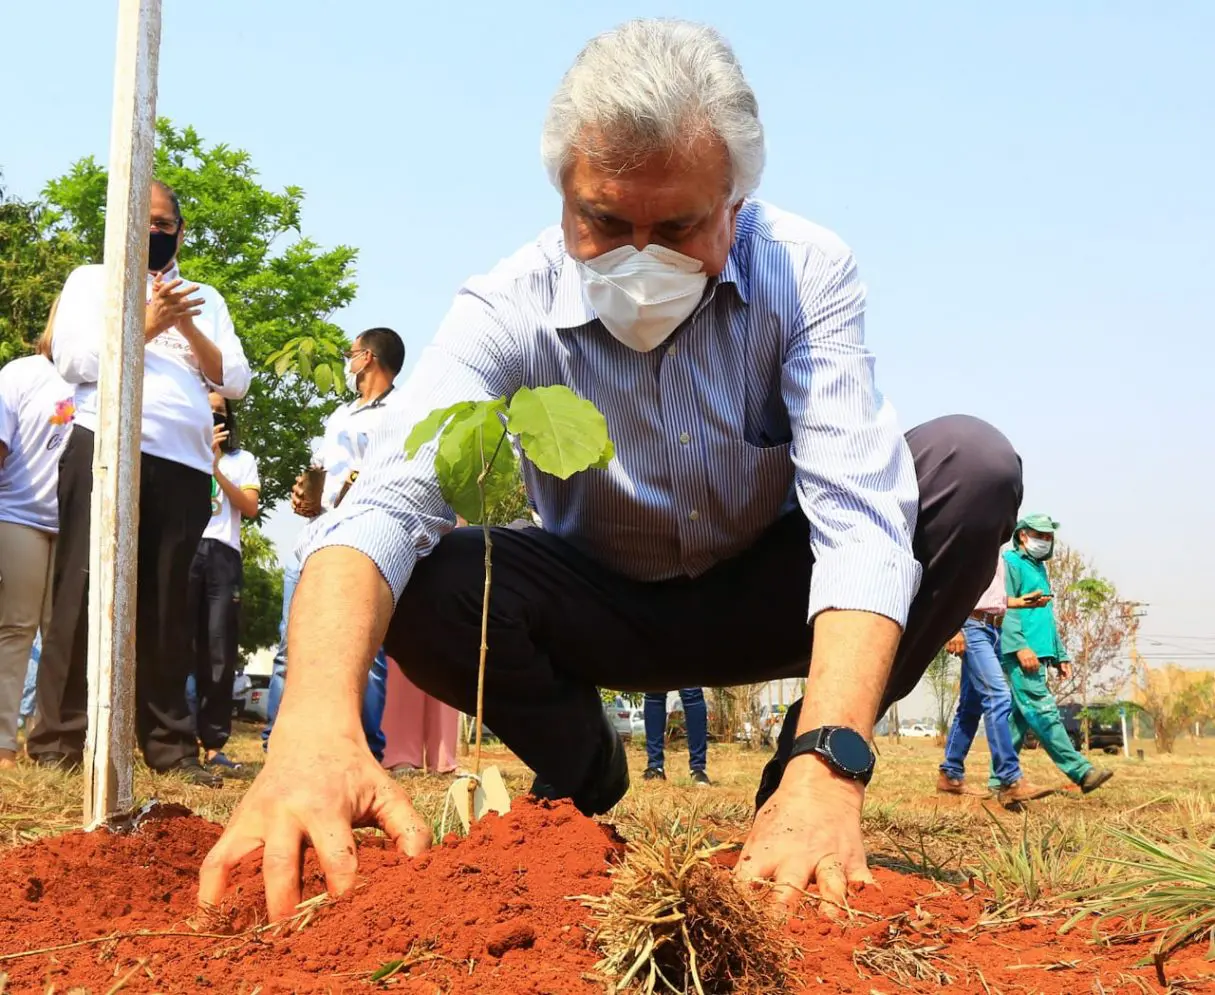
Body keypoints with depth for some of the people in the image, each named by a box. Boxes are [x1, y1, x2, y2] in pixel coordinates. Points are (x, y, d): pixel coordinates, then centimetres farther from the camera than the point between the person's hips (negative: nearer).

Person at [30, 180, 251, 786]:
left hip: (185, 463, 3)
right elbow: (74, 360, 0)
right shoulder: (92, 280, 15)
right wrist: (146, 324, -6)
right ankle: (57, 742, -7)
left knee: (168, 604, 1)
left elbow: (237, 382, 11)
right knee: (84, 589, -8)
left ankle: (169, 747, 2)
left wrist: (189, 328, -2)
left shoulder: (206, 299, 23)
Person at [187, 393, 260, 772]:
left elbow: (251, 508, 9)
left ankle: (213, 744, -5)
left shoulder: (242, 459, 22)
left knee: (220, 651, -4)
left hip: (222, 554, 1)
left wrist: (217, 469, 2)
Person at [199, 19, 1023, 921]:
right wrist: (316, 721, -58)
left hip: (771, 595, 0)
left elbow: (857, 514, -33)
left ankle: (797, 786, -8)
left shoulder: (806, 273, -23)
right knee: (420, 587, -29)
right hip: (608, 607, 0)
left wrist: (829, 766, -49)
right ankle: (582, 771, 3)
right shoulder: (509, 311, -23)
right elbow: (385, 506, -37)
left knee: (972, 466, -25)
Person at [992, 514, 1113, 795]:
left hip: (1038, 654, 10)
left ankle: (1001, 780, 8)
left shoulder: (1040, 569, 27)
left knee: (1019, 717, 6)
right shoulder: (1010, 563, -1)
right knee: (1042, 711, -13)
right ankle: (1080, 771, -19)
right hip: (1019, 655, -10)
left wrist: (1061, 656, 24)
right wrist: (1020, 646, -21)